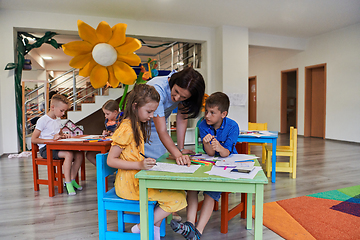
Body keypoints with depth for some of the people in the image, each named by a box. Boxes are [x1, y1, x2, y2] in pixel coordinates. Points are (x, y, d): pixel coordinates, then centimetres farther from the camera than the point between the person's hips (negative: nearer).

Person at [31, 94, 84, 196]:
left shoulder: (58, 120, 15)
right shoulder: (42, 120, -9)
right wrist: (52, 139, -21)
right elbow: (33, 139, -14)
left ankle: (72, 180, -6)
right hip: (45, 149, -7)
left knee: (79, 155, -15)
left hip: (56, 147, 7)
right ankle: (68, 183, -24)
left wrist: (63, 136, 8)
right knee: (68, 154, -33)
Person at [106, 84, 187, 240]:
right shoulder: (126, 129, -18)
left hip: (137, 178, 9)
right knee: (178, 198, -11)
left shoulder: (137, 125, 11)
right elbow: (111, 160, -19)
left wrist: (145, 162, 4)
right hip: (129, 184, -9)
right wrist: (139, 165, -27)